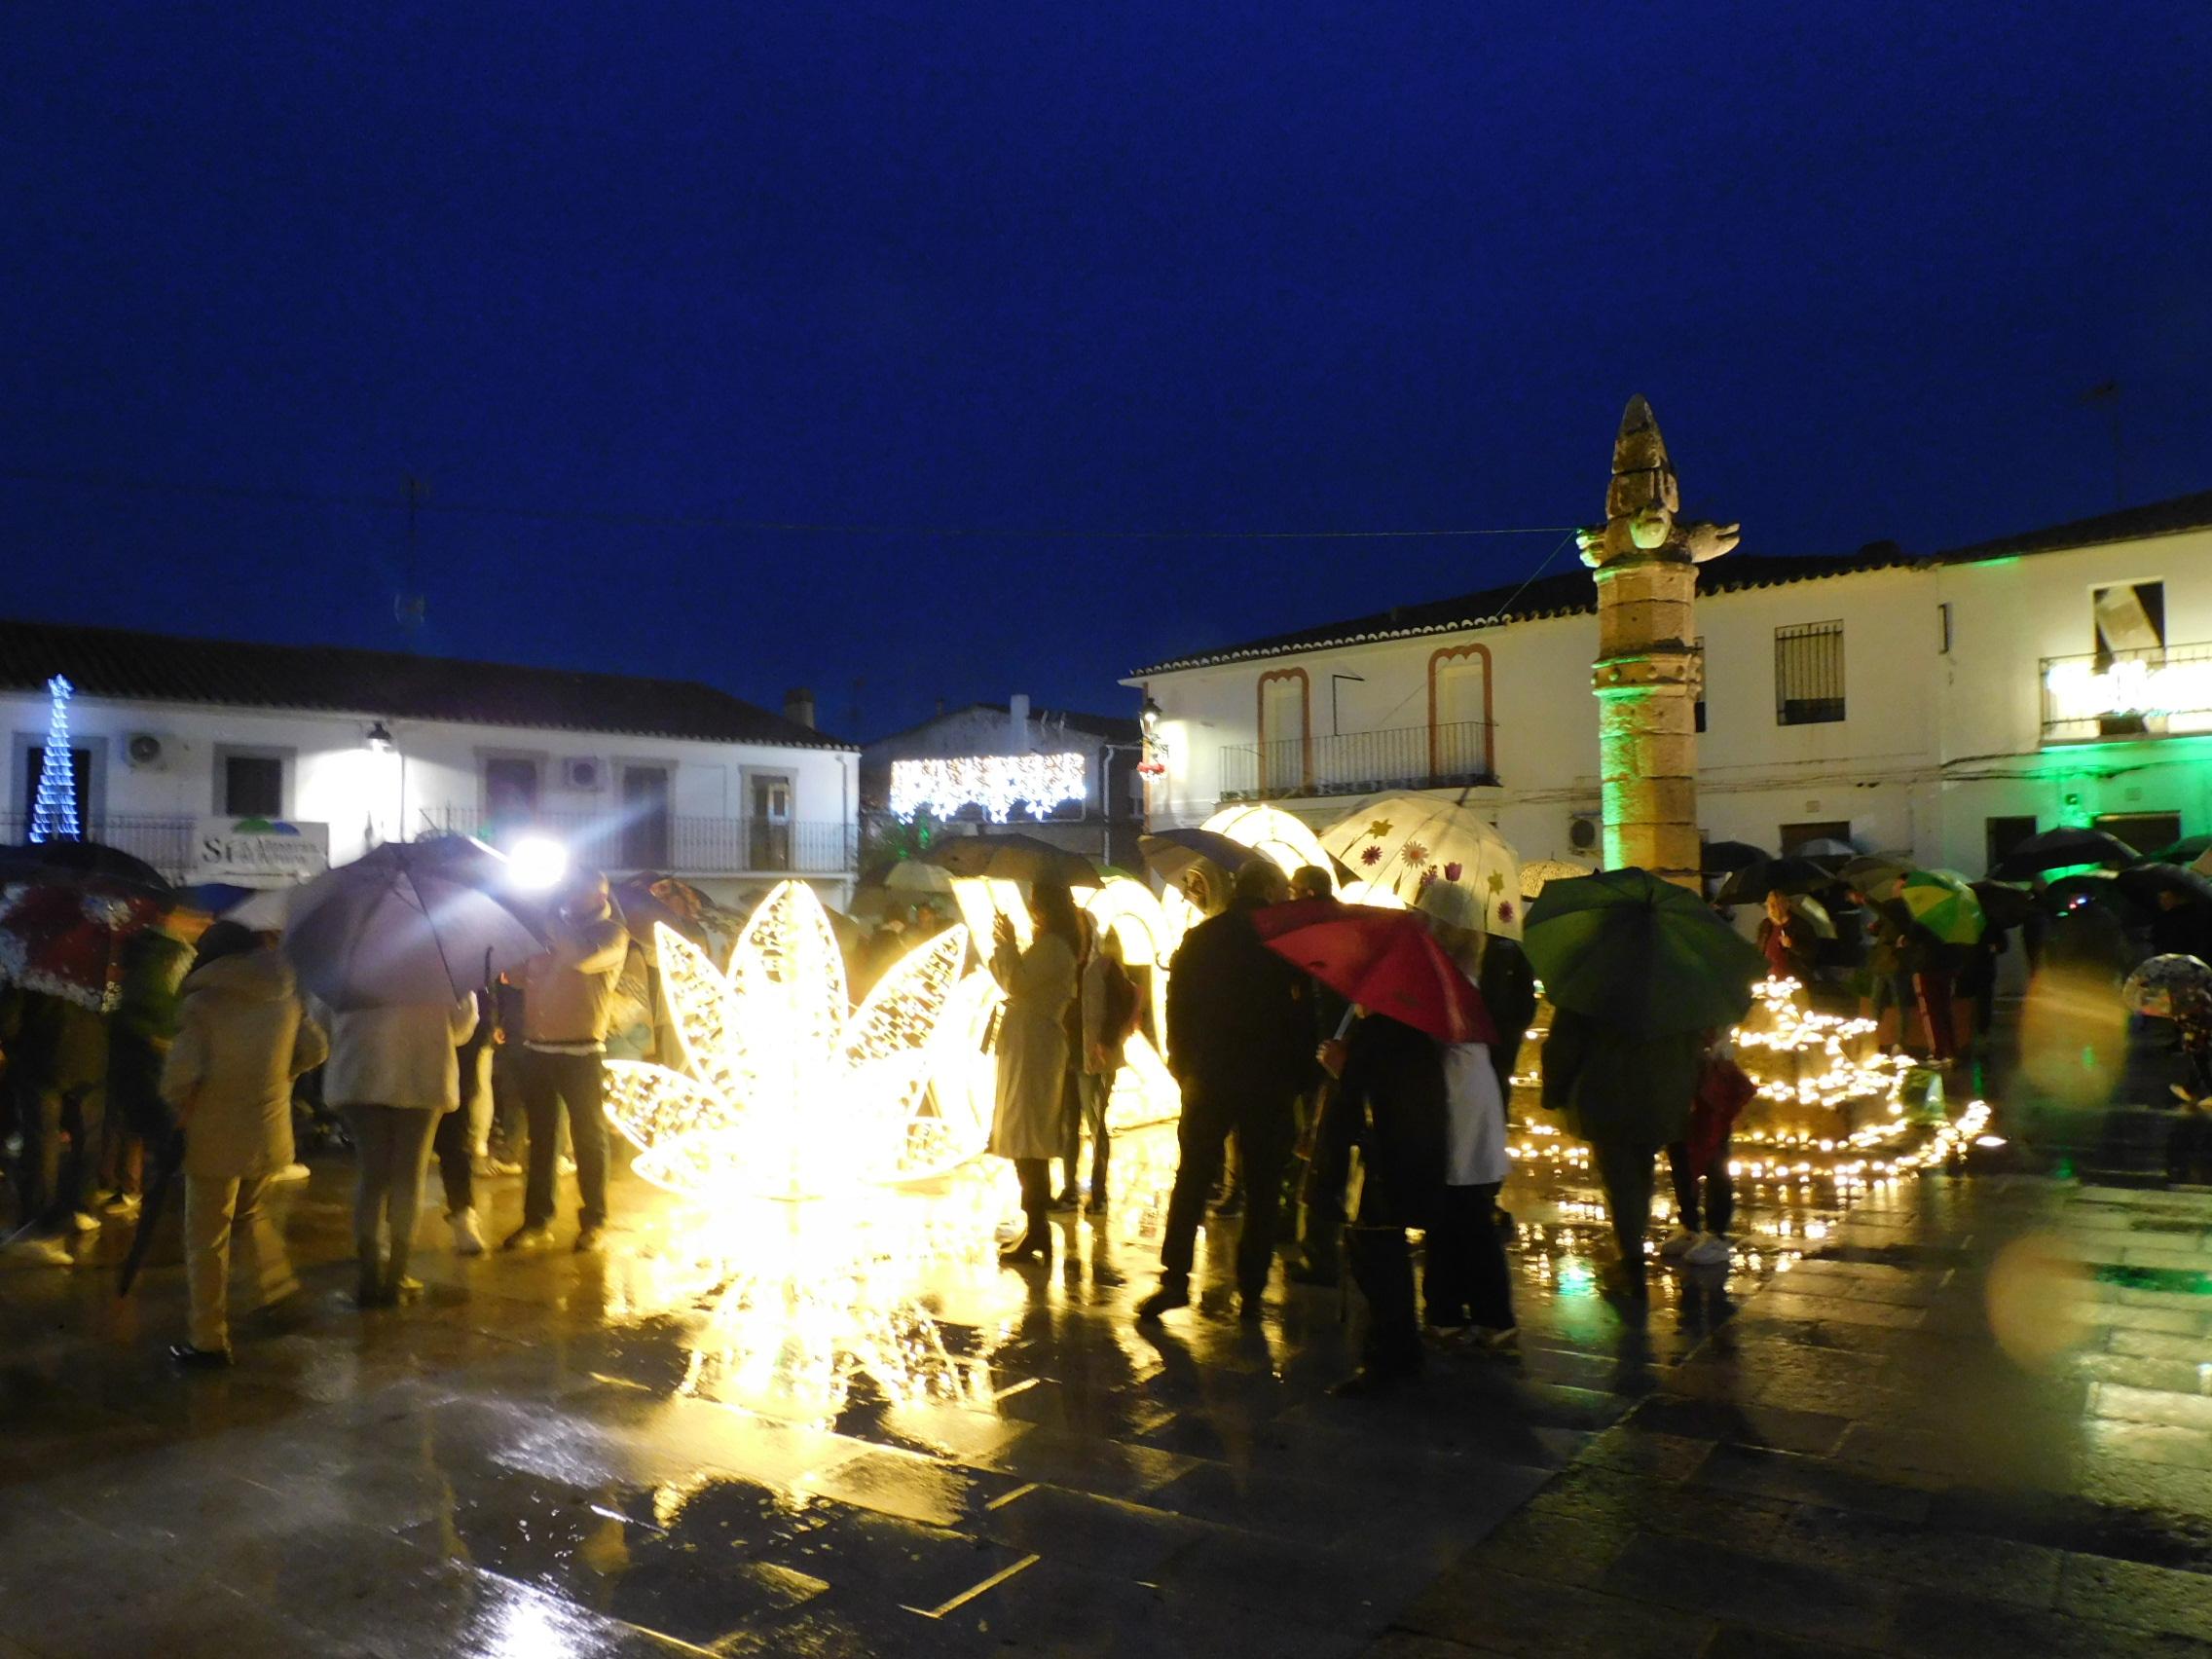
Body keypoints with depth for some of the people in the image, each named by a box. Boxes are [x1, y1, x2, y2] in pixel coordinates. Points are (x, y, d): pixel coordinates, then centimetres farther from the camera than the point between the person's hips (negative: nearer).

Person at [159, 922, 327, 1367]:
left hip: (216, 1138, -5)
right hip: (269, 1133, 5)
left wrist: (176, 1104, -1)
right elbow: (315, 1049, 9)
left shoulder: (204, 1002, -14)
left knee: (207, 1241, 6)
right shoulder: (286, 995, 2)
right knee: (252, 1214, 28)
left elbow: (181, 1072, -20)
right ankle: (280, 1290, 24)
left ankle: (209, 1342, 12)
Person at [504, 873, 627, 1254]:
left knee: (588, 1135, 3)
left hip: (579, 1052, -5)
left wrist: (553, 920, -13)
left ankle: (594, 1222, 11)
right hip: (536, 1049, 5)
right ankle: (537, 1221, 18)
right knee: (540, 1136, 10)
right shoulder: (551, 931, 14)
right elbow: (519, 975, 20)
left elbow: (584, 958, -23)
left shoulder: (611, 934, -1)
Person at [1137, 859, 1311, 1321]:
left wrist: (1183, 1067, 13)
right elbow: (1301, 1012, -6)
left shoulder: (1198, 939, 4)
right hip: (1269, 1083, -2)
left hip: (1207, 1079, 2)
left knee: (1191, 1180, 10)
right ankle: (1250, 1291, 7)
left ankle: (1175, 1278, 3)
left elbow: (1177, 1008, 6)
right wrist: (1299, 1075, 2)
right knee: (1262, 1188, 7)